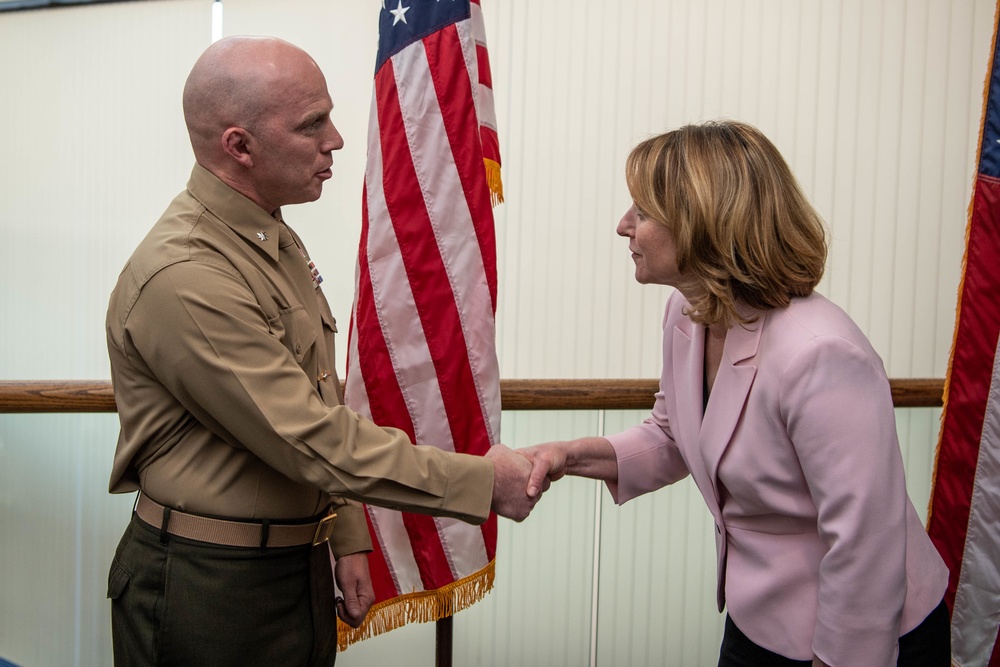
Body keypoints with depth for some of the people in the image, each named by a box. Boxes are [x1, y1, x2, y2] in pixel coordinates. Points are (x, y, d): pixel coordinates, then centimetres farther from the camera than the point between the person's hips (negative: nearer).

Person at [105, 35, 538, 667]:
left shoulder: (276, 241, 7)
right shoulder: (184, 278, -24)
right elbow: (314, 439, -25)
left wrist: (347, 540, 10)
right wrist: (484, 479, -19)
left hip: (300, 566, 8)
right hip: (208, 589, -8)